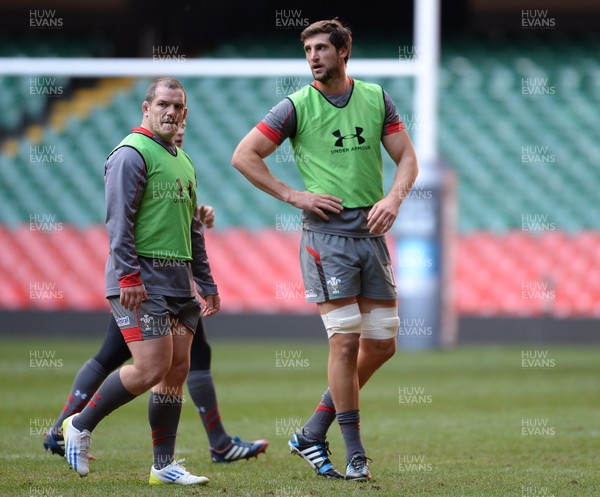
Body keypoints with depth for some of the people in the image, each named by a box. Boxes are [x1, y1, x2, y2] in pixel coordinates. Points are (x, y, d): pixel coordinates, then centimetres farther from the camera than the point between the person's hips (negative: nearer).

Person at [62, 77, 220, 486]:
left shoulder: (184, 161, 21)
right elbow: (119, 220, -14)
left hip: (179, 281, 8)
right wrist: (128, 275, -21)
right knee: (152, 368, -14)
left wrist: (207, 284, 23)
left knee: (178, 369, 3)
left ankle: (164, 465, 7)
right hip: (142, 279, -8)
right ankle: (81, 425, 3)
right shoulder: (132, 154, -7)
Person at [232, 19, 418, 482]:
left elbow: (407, 157, 12)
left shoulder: (376, 98, 9)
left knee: (382, 344, 4)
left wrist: (394, 198, -7)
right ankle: (355, 455, -2)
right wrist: (294, 196, -8)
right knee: (345, 341, -10)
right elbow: (244, 156, -2)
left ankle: (313, 433, 17)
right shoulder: (297, 106, -2)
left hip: (372, 234, 5)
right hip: (327, 234, -5)